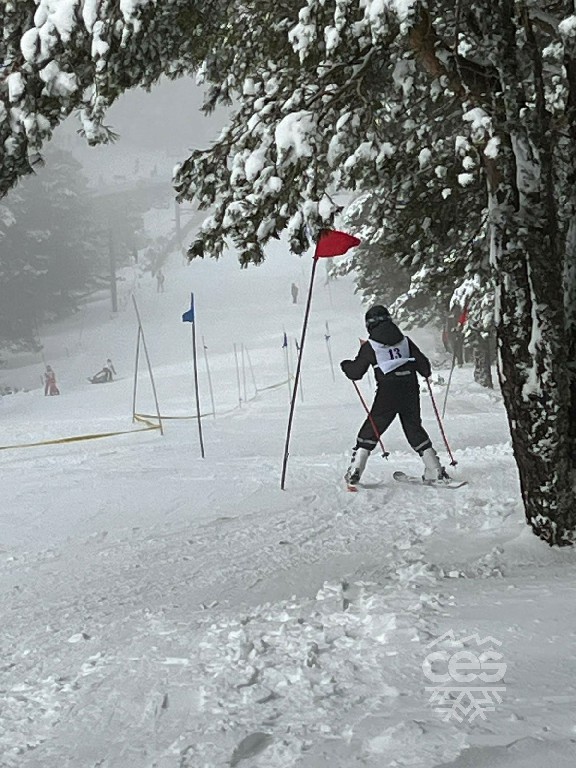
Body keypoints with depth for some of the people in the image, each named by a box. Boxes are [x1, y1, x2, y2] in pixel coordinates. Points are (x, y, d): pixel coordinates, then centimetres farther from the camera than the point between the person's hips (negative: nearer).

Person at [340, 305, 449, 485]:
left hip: (386, 395, -3)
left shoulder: (369, 347, 2)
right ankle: (436, 471, 14)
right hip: (410, 393, 3)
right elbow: (423, 365, 11)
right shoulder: (405, 341, 10)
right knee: (415, 430, 17)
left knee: (370, 431, 6)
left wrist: (345, 365, 26)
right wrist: (426, 372, 34)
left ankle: (354, 471, -2)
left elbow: (356, 372, 4)